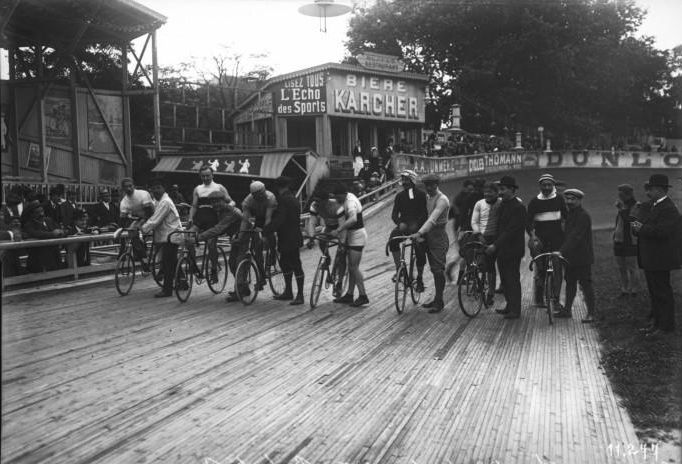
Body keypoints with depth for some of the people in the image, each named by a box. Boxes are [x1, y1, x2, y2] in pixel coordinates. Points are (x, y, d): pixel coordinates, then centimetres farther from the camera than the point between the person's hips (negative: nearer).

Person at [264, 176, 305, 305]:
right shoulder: (293, 199, 16)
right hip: (291, 237, 10)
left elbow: (278, 220, -24)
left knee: (296, 265, -6)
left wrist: (265, 231, -23)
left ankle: (300, 295, -1)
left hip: (290, 239, -10)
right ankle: (288, 292, 27)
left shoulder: (284, 199, -16)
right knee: (284, 263, 18)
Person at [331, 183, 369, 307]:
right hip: (351, 235, 10)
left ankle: (363, 296, -6)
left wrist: (338, 230, -45)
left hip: (357, 236, -10)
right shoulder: (345, 198, 6)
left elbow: (353, 219, -41)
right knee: (351, 267, 12)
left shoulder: (351, 202, -23)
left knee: (354, 267, -10)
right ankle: (349, 295, 18)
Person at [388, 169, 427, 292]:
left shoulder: (421, 194, -1)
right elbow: (394, 214, 2)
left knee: (420, 250, -8)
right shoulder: (399, 196, 8)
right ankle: (398, 268, -21)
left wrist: (416, 224, -27)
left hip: (418, 226, -2)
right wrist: (399, 223, -20)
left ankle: (420, 278, 13)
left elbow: (425, 212, -10)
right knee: (393, 239, -28)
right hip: (403, 225, 2)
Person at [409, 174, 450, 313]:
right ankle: (437, 299, 20)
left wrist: (420, 233, -38)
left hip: (439, 235, -8)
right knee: (434, 269, 12)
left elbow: (432, 219, -28)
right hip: (429, 235, 8)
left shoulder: (442, 200, -16)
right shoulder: (427, 197, 11)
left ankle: (439, 302, -1)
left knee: (438, 269, -7)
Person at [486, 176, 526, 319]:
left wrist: (495, 245, -22)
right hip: (501, 249, 8)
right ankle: (509, 306, 23)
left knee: (512, 280, -2)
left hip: (512, 250, -8)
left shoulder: (518, 207, -15)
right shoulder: (503, 204, 12)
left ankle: (515, 310, 6)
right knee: (505, 280, 13)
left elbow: (511, 230, -21)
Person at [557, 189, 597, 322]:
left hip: (582, 257, -9)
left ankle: (591, 313, 4)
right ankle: (567, 310, 22)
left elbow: (575, 236, -24)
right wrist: (562, 251, 11)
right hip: (571, 256, 9)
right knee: (570, 282, 13)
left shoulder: (583, 216, -15)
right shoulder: (570, 214, 14)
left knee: (585, 284, -3)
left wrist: (562, 251, -30)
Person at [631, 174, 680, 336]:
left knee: (662, 293, -3)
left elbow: (661, 231, -29)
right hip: (651, 260, 10)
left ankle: (666, 326, 5)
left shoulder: (668, 209, -17)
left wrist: (642, 228, -16)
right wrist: (638, 227, 1)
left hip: (660, 261, -10)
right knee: (655, 293, 16)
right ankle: (657, 322, 25)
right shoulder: (655, 206, 16)